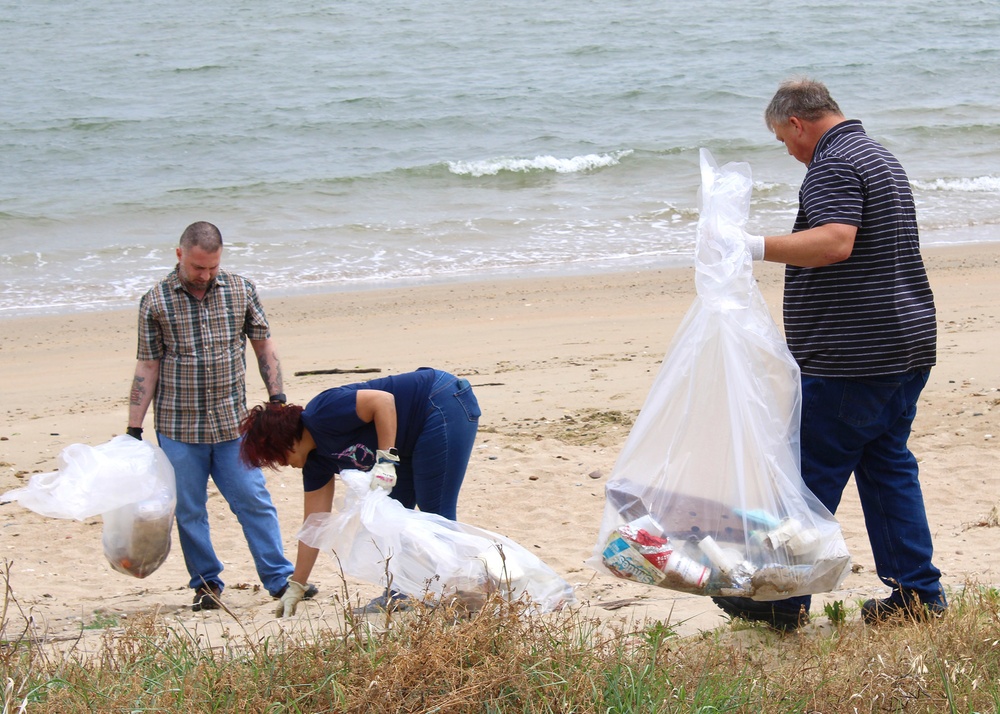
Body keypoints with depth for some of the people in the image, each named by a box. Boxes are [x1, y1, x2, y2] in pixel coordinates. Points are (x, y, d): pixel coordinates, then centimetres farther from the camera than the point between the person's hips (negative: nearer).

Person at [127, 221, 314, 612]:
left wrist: (277, 397, 4)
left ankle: (279, 578, 6)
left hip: (232, 422, 1)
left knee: (254, 500, 0)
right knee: (189, 510, 5)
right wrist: (133, 429, 0)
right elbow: (148, 367, 1)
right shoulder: (155, 302, -3)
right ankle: (206, 583, 17)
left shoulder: (240, 290, 2)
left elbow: (263, 346, 11)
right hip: (178, 428, -1)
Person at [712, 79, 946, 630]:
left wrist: (758, 248, -34)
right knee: (889, 467, 13)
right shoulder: (881, 158, 19)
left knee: (811, 475, -2)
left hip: (849, 357, -10)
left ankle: (784, 600, 4)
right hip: (908, 349, 10)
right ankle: (918, 595, 11)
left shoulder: (833, 166, -13)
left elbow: (835, 242, -30)